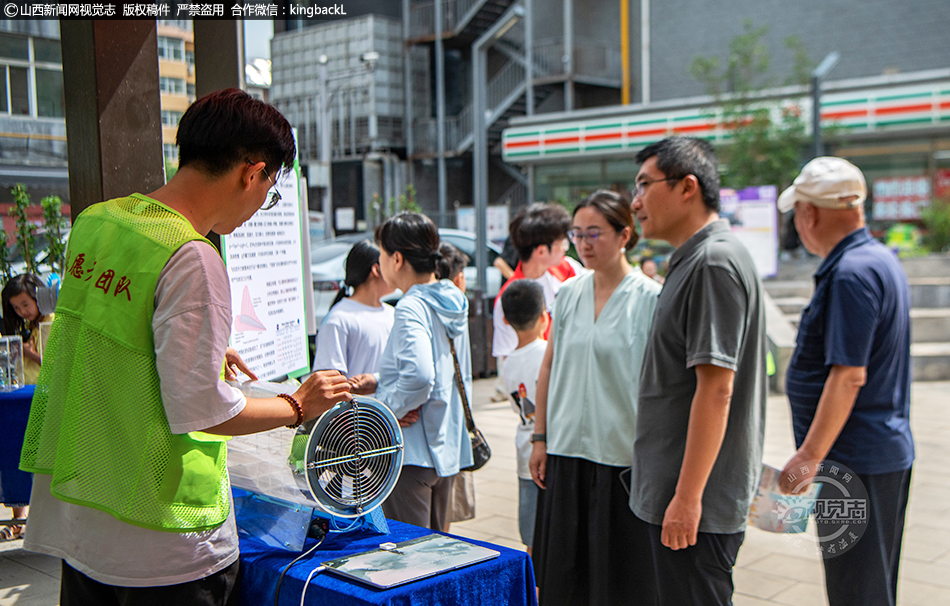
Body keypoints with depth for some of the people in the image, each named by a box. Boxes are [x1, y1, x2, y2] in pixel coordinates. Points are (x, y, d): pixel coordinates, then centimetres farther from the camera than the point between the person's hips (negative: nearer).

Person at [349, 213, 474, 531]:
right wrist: (381, 384, 12)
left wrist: (384, 409, -14)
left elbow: (419, 376, -32)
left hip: (413, 453, -9)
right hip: (448, 448, 9)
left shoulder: (411, 307, -17)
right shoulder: (453, 303, 10)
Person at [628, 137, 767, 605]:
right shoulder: (694, 259, 15)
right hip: (671, 494, 10)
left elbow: (716, 388, -23)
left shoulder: (714, 261, -17)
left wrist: (687, 497, -22)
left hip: (698, 500, -10)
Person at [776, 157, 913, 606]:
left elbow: (848, 375, -24)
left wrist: (810, 457, -21)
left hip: (855, 461, -10)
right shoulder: (881, 259, 13)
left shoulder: (851, 273, -20)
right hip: (887, 451, 10)